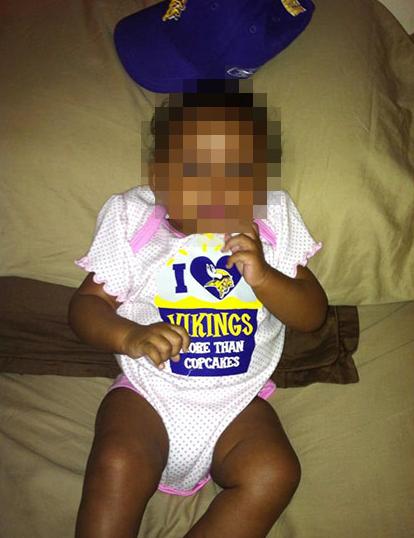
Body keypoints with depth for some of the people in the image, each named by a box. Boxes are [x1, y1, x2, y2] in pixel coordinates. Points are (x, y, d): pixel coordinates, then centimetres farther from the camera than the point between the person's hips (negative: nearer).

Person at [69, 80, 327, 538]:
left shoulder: (273, 220, -1)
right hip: (148, 396, -1)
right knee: (117, 465, -27)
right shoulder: (130, 218, -4)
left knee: (274, 474, -23)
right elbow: (85, 304, -2)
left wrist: (263, 276, -20)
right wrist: (130, 337, -24)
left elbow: (313, 315, 0)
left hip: (238, 404, 2)